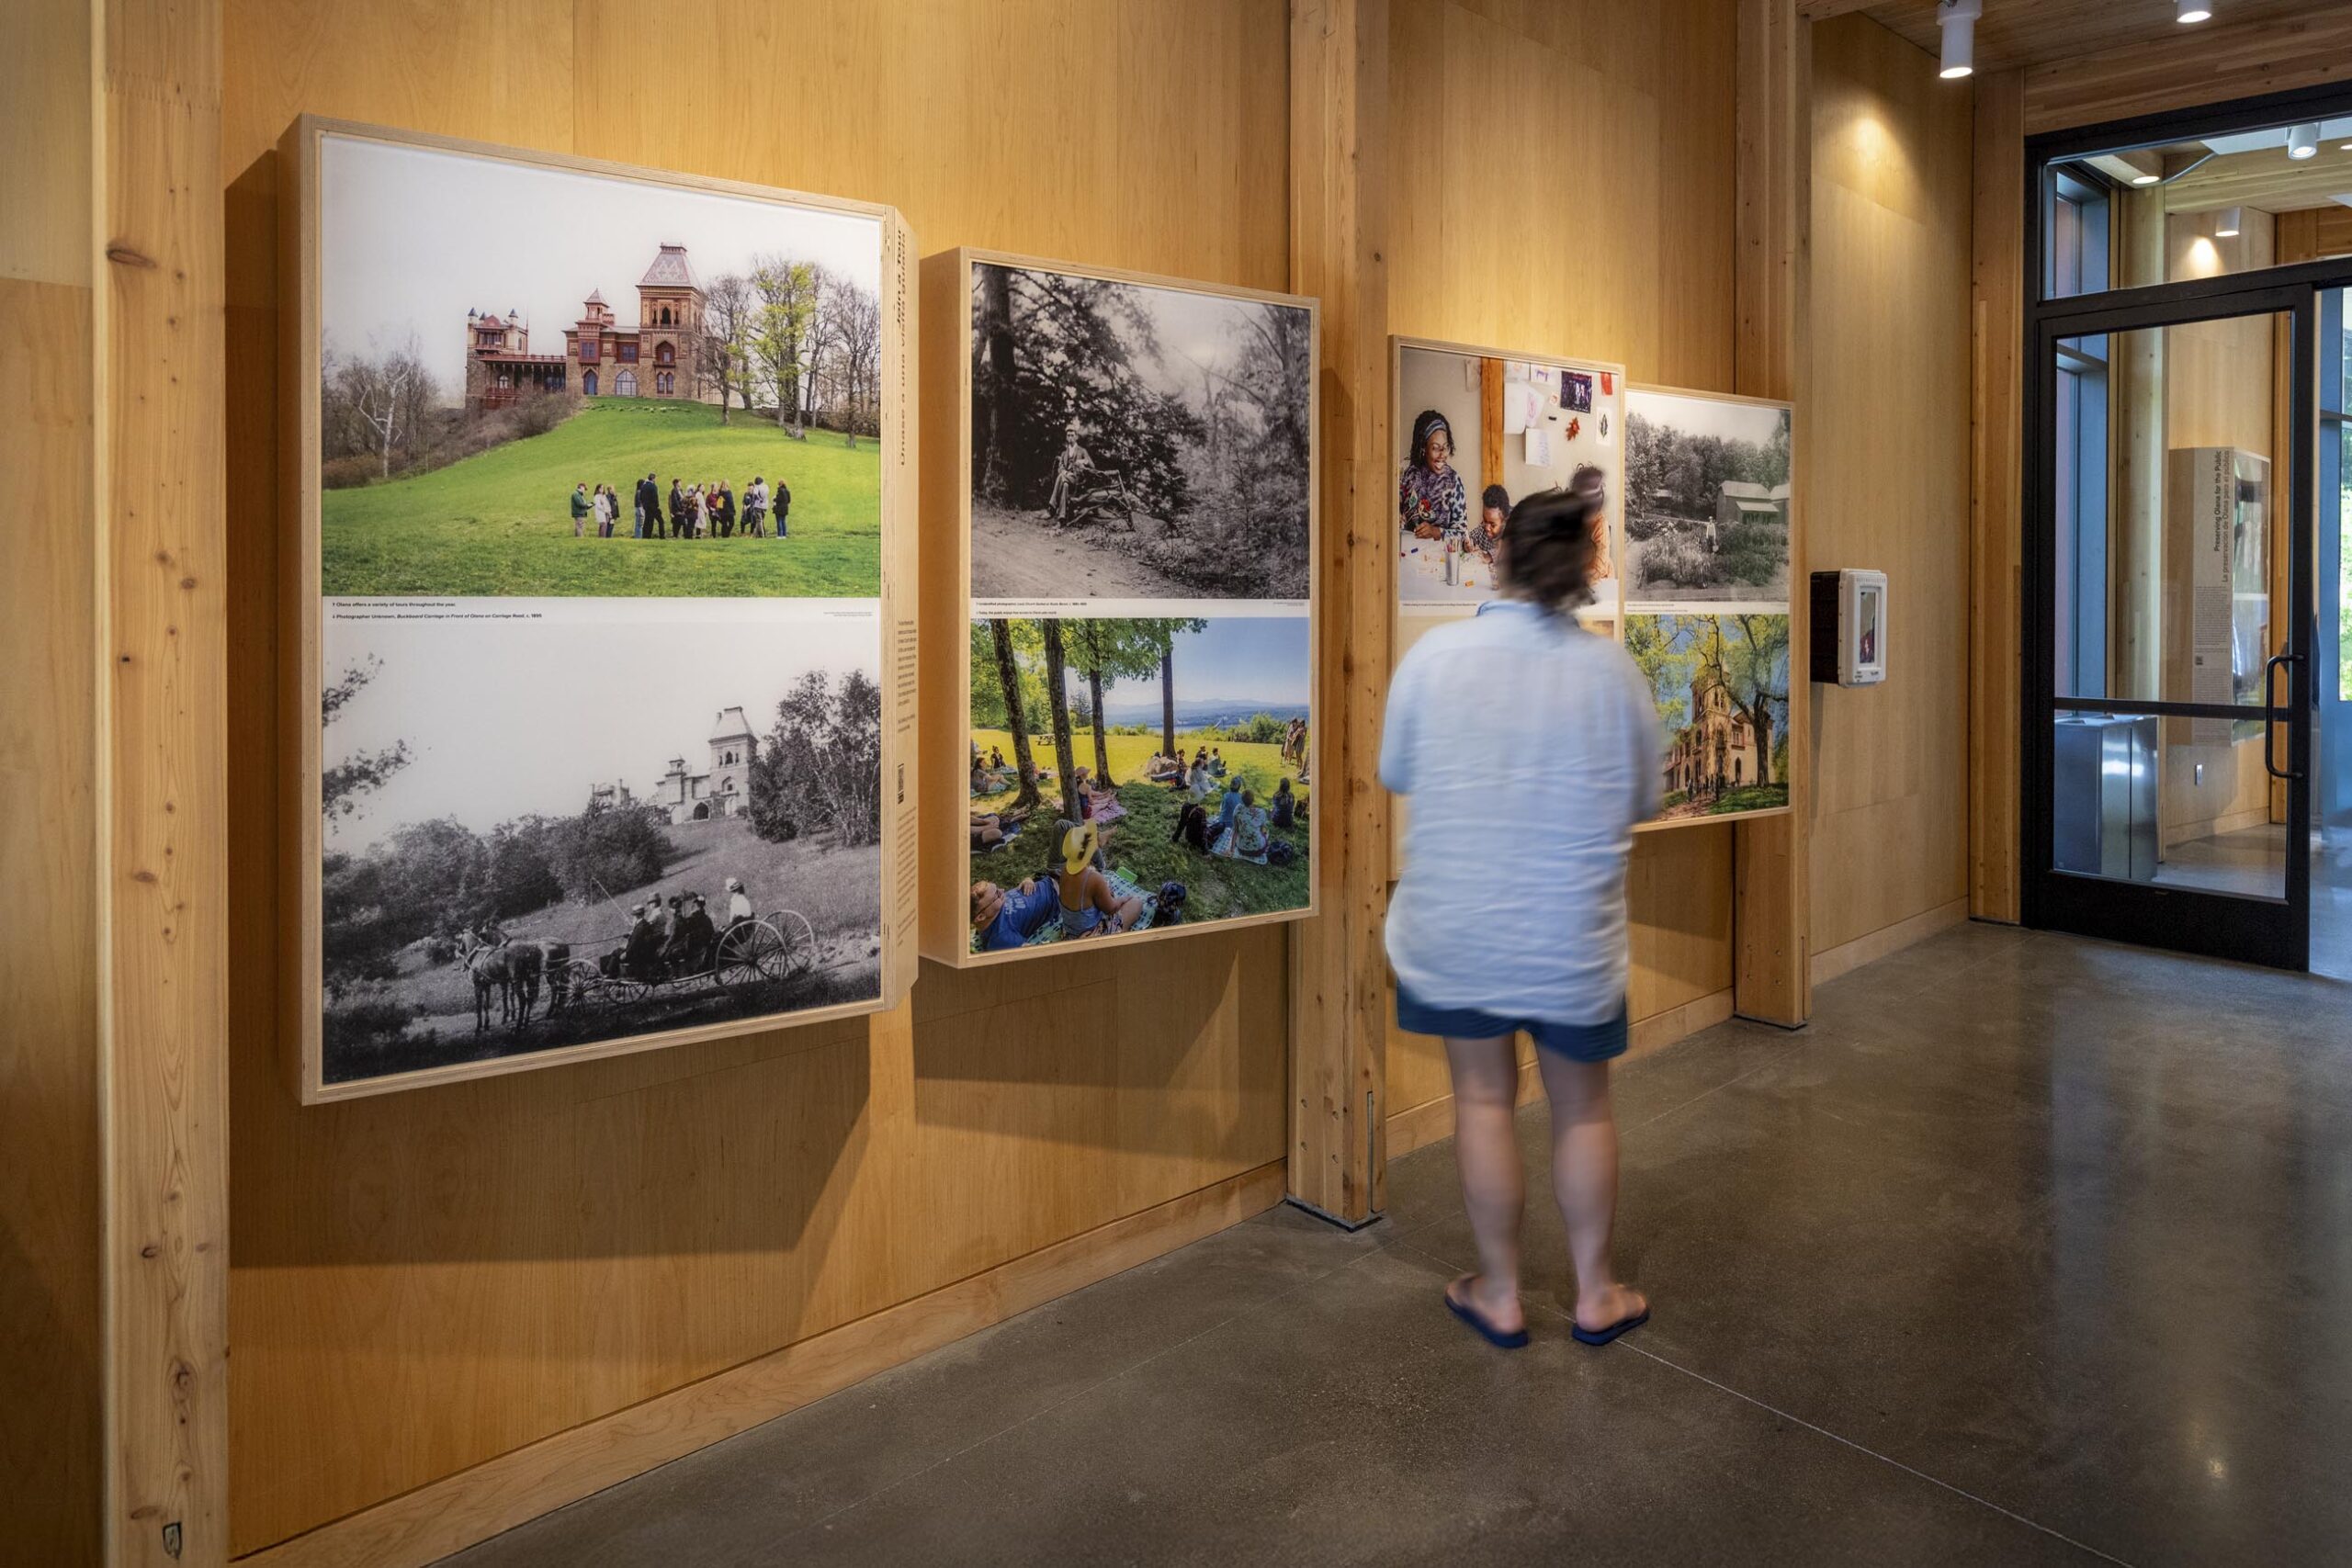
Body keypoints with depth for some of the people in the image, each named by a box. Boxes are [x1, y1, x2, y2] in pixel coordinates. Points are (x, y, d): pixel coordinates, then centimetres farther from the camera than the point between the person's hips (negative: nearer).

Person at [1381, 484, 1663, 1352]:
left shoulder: (1434, 653, -9)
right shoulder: (1612, 669, -8)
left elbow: (1393, 773, 3)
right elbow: (1645, 799, 3)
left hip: (1454, 928, 0)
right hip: (1572, 933, 0)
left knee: (1483, 1098, 14)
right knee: (1583, 1106, 17)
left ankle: (1499, 1295, 26)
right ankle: (1595, 1294, 30)